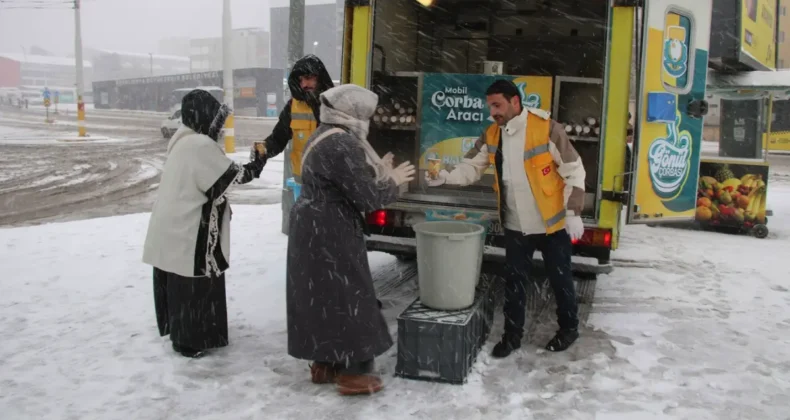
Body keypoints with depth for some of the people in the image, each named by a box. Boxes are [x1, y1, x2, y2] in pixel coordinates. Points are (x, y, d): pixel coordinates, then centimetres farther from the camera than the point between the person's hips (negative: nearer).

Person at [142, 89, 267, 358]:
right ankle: (190, 340, 13)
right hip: (188, 230, -10)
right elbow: (230, 175, -14)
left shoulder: (184, 141, 10)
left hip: (175, 225, 10)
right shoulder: (201, 145, -21)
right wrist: (257, 165, 1)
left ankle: (181, 331, 33)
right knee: (192, 285, 2)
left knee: (179, 284, 19)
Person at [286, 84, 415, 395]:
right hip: (330, 233, -10)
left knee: (321, 295, 16)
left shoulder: (324, 136, 12)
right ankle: (352, 374, 10)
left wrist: (377, 171, 11)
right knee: (346, 296, 0)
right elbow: (366, 196, -20)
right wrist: (392, 181, -4)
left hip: (314, 227, 10)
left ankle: (324, 364, 28)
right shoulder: (342, 144, -20)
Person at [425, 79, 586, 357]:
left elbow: (573, 170, -12)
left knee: (559, 277, 11)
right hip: (515, 226, 4)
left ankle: (569, 327, 33)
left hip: (552, 223, -4)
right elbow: (472, 167, 2)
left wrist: (573, 213, -15)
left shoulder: (546, 128, -16)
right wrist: (446, 177, -18)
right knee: (514, 281, 12)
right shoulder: (491, 135, 0)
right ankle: (512, 334, 27)